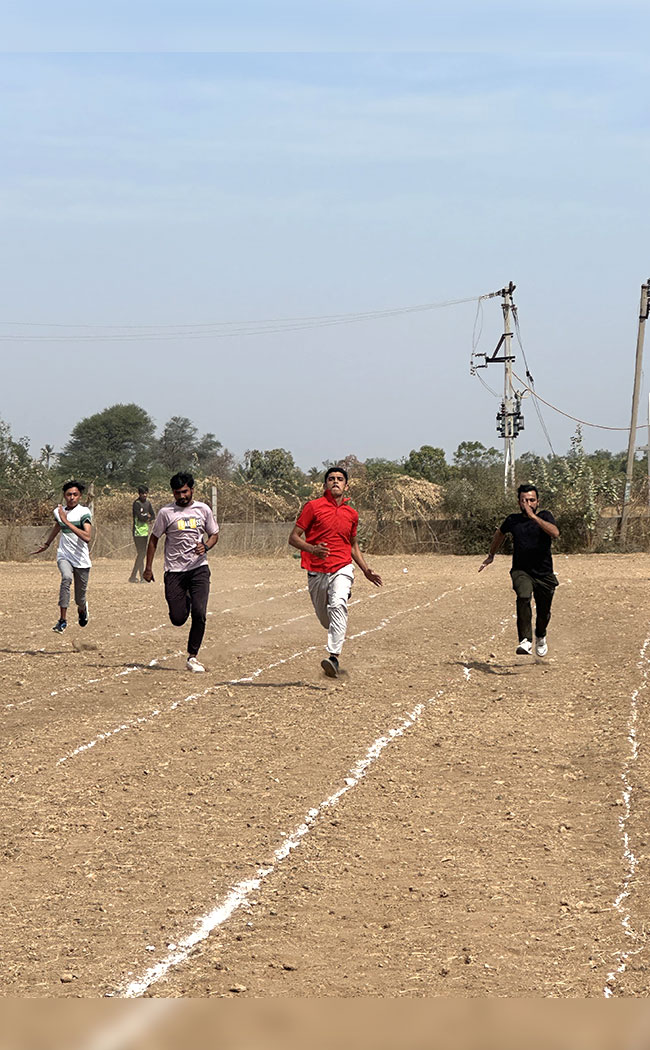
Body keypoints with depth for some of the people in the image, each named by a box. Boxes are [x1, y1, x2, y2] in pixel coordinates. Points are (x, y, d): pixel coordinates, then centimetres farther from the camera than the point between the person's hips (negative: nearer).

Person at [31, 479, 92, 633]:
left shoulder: (84, 512, -13)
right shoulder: (59, 511, 3)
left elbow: (87, 537, -29)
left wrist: (67, 521, -32)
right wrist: (46, 544, 42)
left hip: (82, 560, -2)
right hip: (64, 556, 2)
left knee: (80, 599, 6)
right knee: (66, 578, -32)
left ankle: (82, 609, 46)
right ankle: (62, 620, -29)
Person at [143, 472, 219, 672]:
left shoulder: (203, 510, 5)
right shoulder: (166, 512, -1)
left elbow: (214, 534, 15)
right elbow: (154, 539, 6)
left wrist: (206, 546, -8)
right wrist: (148, 568, 4)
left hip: (199, 568, 1)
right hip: (174, 571, -1)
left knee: (199, 614, -14)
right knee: (177, 618, -3)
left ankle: (192, 657, -3)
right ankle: (185, 602, 35)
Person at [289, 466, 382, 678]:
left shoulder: (352, 514, 12)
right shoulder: (313, 507, 0)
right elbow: (294, 538, -2)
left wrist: (366, 571, 15)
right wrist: (312, 549, -21)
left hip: (342, 569, 0)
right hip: (317, 572, 0)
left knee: (338, 605, -27)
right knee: (325, 618, 10)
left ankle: (334, 656, -36)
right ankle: (337, 638, 48)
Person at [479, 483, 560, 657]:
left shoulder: (545, 516, -4)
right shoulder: (513, 520, 3)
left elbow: (555, 533, -26)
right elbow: (500, 533, 25)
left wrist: (533, 517, -30)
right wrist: (491, 556, 34)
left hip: (544, 575, 0)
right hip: (521, 571, 0)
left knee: (544, 613, 11)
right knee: (524, 596, -31)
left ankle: (540, 637, 45)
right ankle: (525, 641, -37)